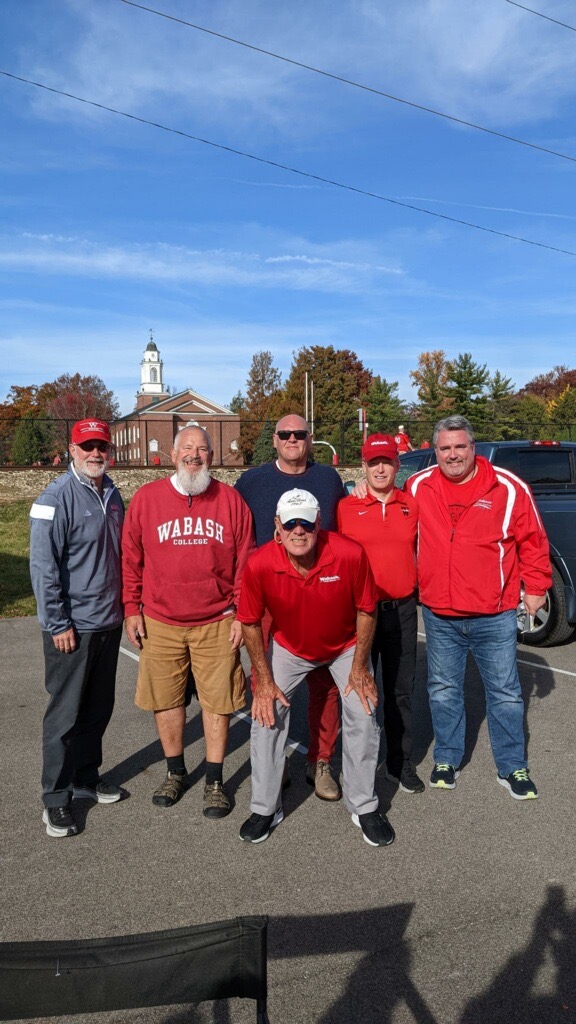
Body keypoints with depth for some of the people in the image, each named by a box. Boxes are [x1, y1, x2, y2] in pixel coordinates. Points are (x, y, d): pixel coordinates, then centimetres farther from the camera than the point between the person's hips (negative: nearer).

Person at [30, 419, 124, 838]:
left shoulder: (112, 495, 8)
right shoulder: (56, 498, -14)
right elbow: (43, 566, -16)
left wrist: (125, 604, 14)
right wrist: (58, 624, -16)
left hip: (109, 623, 7)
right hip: (72, 629, -7)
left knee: (99, 708, 17)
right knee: (66, 713, 3)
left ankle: (86, 777, 34)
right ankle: (56, 799, 17)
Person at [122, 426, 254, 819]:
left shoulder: (231, 500, -1)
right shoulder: (146, 498, -1)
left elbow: (245, 561, 0)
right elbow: (131, 560, 4)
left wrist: (241, 614, -2)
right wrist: (132, 609, 2)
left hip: (217, 624, -1)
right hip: (159, 624, 1)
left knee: (217, 701, 6)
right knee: (166, 699, 12)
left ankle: (215, 780, 23)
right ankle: (176, 771, 33)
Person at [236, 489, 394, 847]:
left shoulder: (350, 554, -32)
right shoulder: (260, 565, -30)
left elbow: (366, 610, -14)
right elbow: (251, 623, -12)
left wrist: (359, 666, -12)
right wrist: (264, 679, -12)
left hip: (346, 646, 0)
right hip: (288, 647, 1)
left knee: (363, 716, -5)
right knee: (266, 715, -5)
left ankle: (365, 807, 18)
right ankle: (265, 808, 16)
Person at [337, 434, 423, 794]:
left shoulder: (413, 506, 3)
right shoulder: (346, 507, -3)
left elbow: (420, 551, 15)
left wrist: (420, 589, 8)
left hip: (402, 609, 2)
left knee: (401, 690, 12)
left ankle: (401, 762, 27)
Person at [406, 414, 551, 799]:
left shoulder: (509, 488, -8)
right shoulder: (418, 486, -1)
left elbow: (532, 540, 0)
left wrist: (535, 586, 2)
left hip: (495, 616, -2)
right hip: (439, 615, 2)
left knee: (505, 692, 11)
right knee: (444, 691, 15)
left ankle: (512, 767, 28)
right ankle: (447, 760, 32)